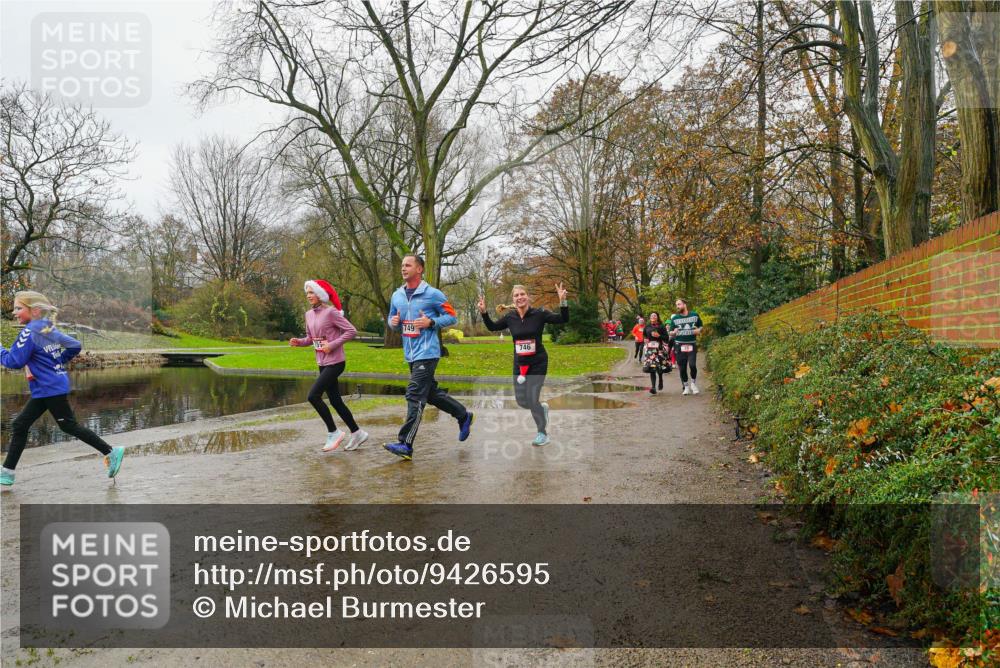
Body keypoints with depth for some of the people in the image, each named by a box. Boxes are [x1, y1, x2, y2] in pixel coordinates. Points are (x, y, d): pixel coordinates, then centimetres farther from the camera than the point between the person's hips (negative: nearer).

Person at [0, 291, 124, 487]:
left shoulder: (30, 332, -16)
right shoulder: (50, 330, 10)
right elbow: (75, 346, 14)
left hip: (50, 389, -10)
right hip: (46, 389, 10)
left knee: (69, 426, -2)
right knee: (19, 425, 12)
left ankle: (110, 452, 2)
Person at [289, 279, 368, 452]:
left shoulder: (331, 312, -14)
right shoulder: (309, 314, 8)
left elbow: (352, 331, -17)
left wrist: (332, 345, -21)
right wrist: (299, 342, -3)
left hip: (335, 363, -8)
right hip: (322, 363, 8)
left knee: (313, 396, -15)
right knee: (335, 400, 11)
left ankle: (333, 432, 1)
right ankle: (357, 433, 23)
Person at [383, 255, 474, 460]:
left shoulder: (433, 294, -8)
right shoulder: (397, 295, 10)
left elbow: (452, 317, -2)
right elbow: (391, 319, 21)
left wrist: (430, 322, -17)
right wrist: (393, 322, -3)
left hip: (426, 353, -8)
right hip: (410, 355, 8)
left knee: (415, 396, -12)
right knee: (431, 393, 17)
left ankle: (406, 445, -10)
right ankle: (464, 416, 36)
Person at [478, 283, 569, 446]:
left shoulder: (539, 314, -12)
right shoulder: (510, 317, -2)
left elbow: (563, 319, -13)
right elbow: (492, 327, 12)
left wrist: (563, 301, -28)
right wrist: (483, 312, -1)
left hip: (538, 363, -4)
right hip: (519, 364, 4)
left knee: (532, 399, -6)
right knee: (521, 401, 7)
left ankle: (543, 433, 17)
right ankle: (542, 408, 42)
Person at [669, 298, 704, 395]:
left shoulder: (694, 315, 4)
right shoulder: (674, 318, 3)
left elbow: (701, 326, 18)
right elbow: (670, 333, 6)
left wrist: (699, 330, -4)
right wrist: (673, 333, -17)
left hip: (692, 344, -1)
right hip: (679, 345, 1)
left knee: (692, 365, -16)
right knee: (682, 368, 3)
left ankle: (693, 382, 10)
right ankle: (686, 387, 18)